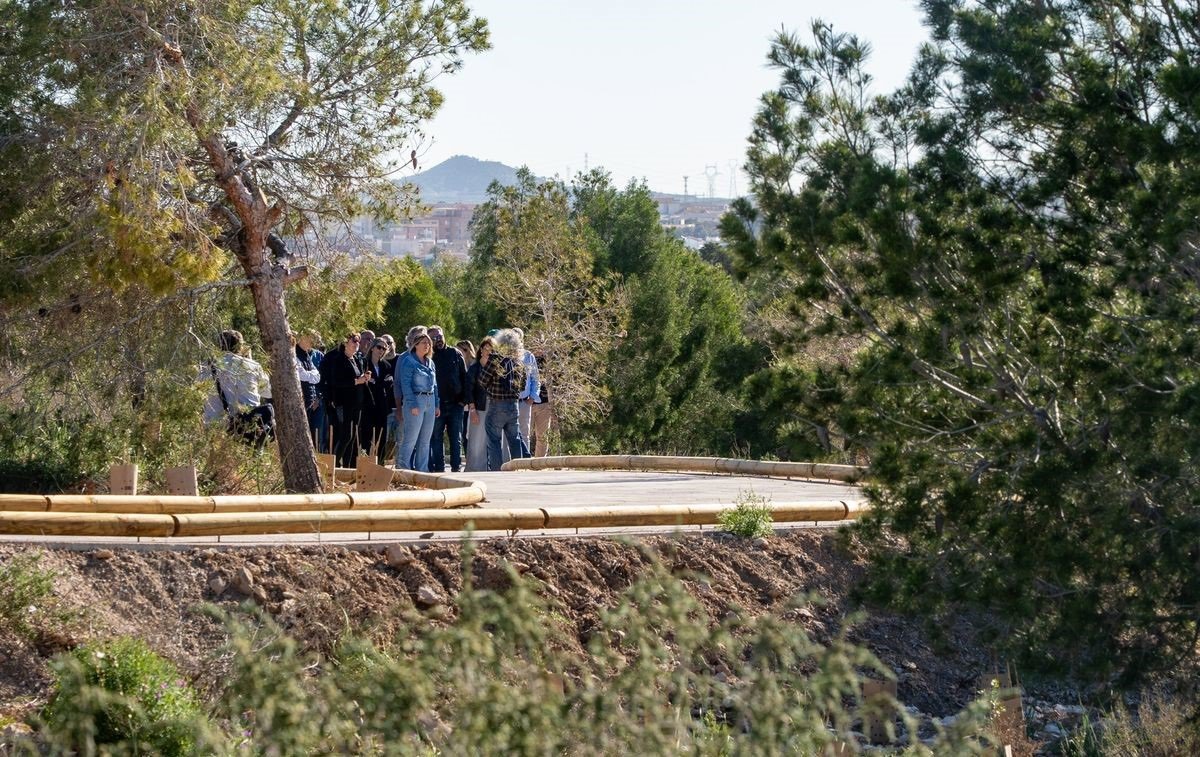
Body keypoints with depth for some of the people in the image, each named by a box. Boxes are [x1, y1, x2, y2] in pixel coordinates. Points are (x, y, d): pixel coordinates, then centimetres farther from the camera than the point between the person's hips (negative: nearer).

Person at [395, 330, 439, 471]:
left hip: (430, 401, 7)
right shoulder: (408, 361, -4)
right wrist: (412, 404, -18)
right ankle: (403, 469, -4)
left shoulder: (430, 363, 17)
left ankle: (422, 470, 12)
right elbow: (405, 384, -11)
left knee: (425, 440, 8)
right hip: (415, 400, -7)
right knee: (411, 438, -9)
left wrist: (437, 405, 12)